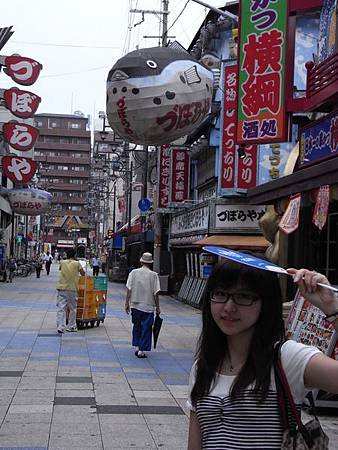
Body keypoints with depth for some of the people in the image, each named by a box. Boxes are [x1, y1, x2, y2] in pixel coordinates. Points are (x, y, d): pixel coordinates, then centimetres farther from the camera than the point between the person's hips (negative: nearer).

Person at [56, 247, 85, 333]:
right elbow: (83, 273, 8)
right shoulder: (77, 263, -1)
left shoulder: (62, 262, 6)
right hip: (72, 289, -1)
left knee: (61, 308, -1)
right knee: (72, 309, 13)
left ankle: (60, 326, -11)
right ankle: (71, 326, 18)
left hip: (61, 288, 1)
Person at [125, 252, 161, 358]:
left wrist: (127, 303, 5)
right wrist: (157, 307, 1)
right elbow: (155, 293, -8)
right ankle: (141, 350, 3)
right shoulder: (153, 275, -7)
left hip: (135, 305, 3)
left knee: (136, 326, 19)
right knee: (146, 328, 4)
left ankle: (137, 346, 18)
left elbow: (129, 290, -2)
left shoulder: (133, 273, -1)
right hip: (148, 306, -3)